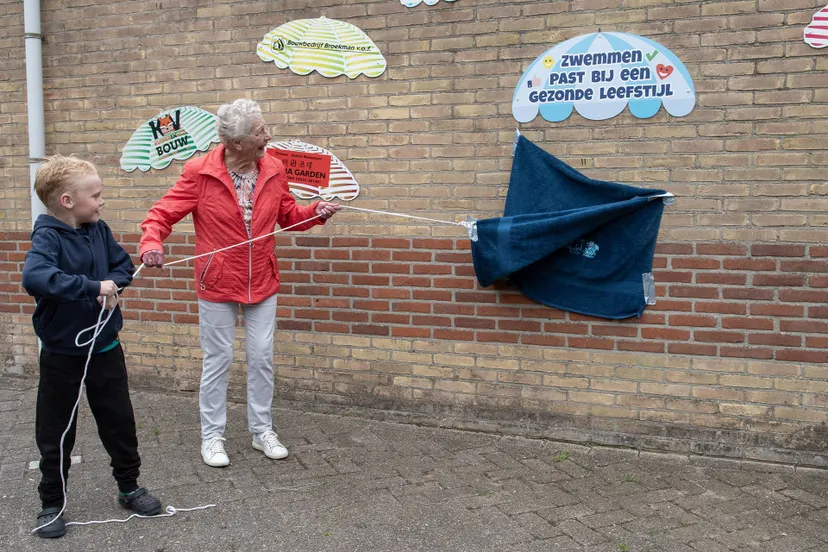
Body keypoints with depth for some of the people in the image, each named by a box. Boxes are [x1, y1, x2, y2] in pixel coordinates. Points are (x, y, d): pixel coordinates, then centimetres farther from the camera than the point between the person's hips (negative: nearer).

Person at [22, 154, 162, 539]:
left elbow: (124, 264, 11)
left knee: (119, 421, 14)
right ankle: (52, 504, 27)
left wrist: (113, 285, -11)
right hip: (62, 353, -5)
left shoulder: (99, 230, -1)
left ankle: (129, 487, 32)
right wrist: (93, 286, -37)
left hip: (105, 346, 5)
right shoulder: (48, 237, -20)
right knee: (56, 431, 9)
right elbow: (34, 277, -38)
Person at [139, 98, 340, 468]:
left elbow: (288, 215, 11)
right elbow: (162, 214, -12)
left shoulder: (273, 170, -2)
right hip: (217, 286, -3)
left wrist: (316, 212, -8)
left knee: (262, 358, 11)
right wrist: (151, 242, -32)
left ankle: (262, 431, 27)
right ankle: (212, 436, 24)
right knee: (218, 361, 7)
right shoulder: (199, 173, -15)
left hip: (262, 284, 4)